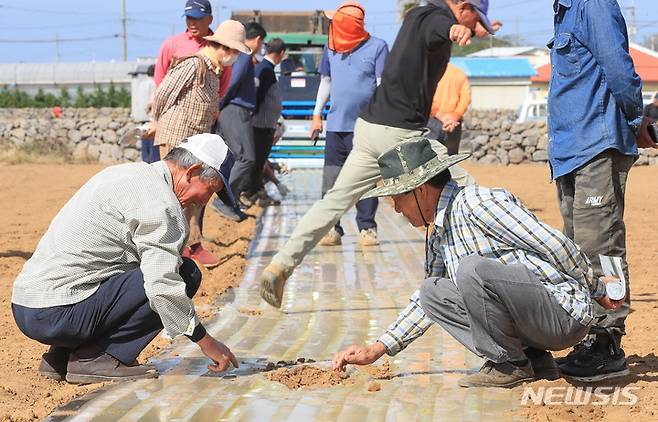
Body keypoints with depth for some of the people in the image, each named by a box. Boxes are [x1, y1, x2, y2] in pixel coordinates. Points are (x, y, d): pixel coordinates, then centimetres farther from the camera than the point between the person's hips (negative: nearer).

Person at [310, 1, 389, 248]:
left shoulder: (377, 47, -4)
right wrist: (317, 115, 15)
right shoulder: (331, 47, 10)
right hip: (335, 125, 4)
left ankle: (367, 229, 5)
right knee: (330, 181, 2)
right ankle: (331, 229, 6)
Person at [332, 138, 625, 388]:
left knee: (472, 269, -28)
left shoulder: (476, 203, -14)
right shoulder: (438, 237, 15)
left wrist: (597, 290, -4)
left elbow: (556, 246, -14)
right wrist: (376, 350, 22)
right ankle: (533, 360, 3)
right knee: (433, 291, 9)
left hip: (565, 312, -9)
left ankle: (510, 364, -9)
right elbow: (426, 302, 28)